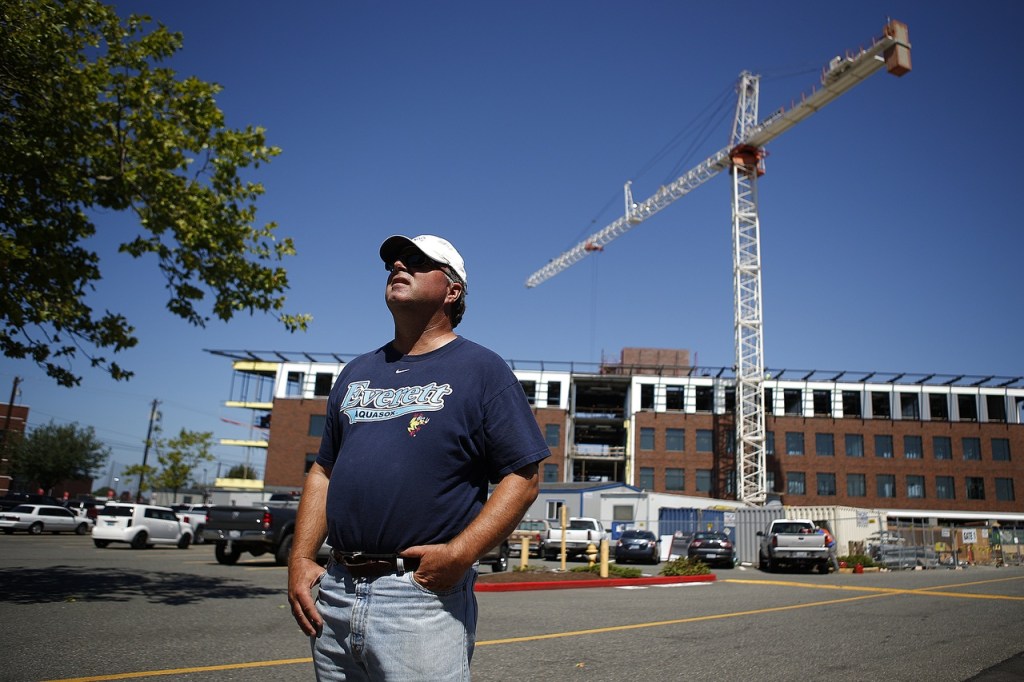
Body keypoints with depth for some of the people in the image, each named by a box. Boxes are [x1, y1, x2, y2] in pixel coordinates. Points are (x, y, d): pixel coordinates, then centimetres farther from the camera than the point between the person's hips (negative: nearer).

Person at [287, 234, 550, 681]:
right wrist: (300, 560, 5)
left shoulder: (481, 369, -3)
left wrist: (461, 553, -19)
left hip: (424, 594, -5)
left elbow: (522, 478, -8)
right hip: (333, 596, 6)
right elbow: (324, 471, 16)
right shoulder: (357, 372, 15)